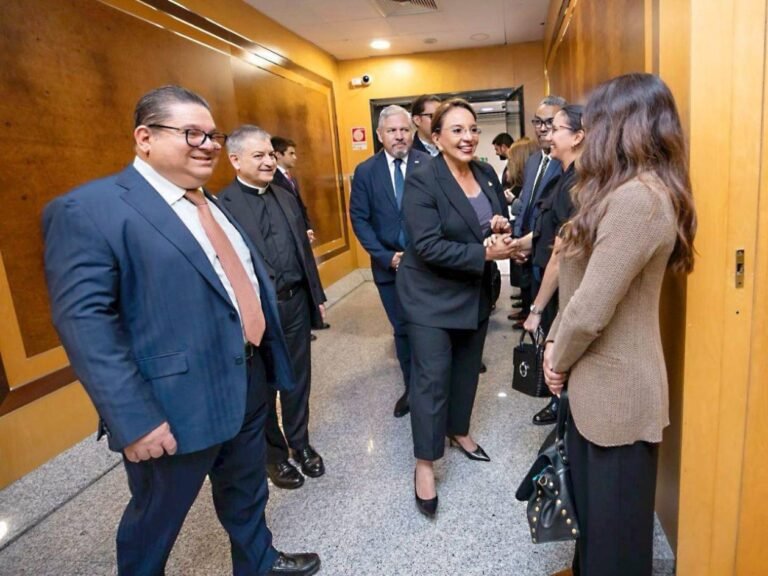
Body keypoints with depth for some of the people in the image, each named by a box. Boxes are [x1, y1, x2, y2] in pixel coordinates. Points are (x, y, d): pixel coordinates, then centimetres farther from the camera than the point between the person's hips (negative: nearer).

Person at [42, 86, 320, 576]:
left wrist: (271, 356, 13)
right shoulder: (89, 209, -14)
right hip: (176, 406, -7)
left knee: (247, 493, 26)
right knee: (156, 518, 16)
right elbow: (84, 321, -20)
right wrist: (135, 419, -23)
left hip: (249, 382, 8)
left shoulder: (214, 205, 12)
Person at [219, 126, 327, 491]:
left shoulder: (287, 198, 9)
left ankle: (300, 443, 37)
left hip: (295, 303, 6)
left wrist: (317, 296, 12)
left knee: (298, 379, 17)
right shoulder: (222, 206, -12)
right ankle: (274, 454, 33)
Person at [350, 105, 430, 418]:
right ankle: (412, 387, 29)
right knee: (403, 330, 13)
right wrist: (386, 256, -10)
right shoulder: (365, 171, 0)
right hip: (389, 264, 1)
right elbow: (359, 219, -1)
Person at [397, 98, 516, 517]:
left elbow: (497, 223, 13)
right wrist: (484, 254, -24)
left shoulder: (487, 174, 3)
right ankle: (424, 463, 16)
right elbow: (429, 246, -25)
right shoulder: (421, 180, -18)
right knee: (432, 378, 0)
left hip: (476, 292, 7)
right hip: (432, 294, -6)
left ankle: (458, 431, 42)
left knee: (467, 369, 19)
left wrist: (502, 229, -11)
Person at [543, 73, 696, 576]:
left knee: (614, 516, 13)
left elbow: (591, 309, -25)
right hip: (598, 379, 10)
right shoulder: (628, 192, 11)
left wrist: (559, 360, -8)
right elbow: (580, 285, 11)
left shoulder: (637, 198, -24)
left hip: (616, 386, -9)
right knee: (590, 499, 26)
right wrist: (555, 344, 2)